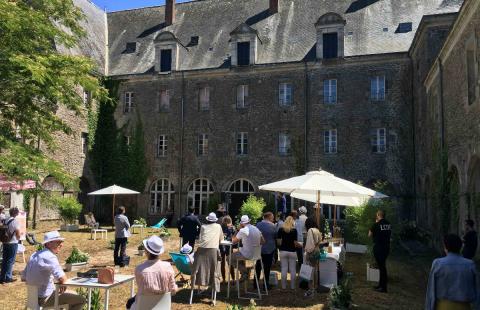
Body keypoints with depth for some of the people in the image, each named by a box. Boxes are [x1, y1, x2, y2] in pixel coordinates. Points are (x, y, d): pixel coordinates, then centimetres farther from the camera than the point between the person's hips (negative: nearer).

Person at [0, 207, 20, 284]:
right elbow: (18, 235, -15)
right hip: (13, 243, -6)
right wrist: (18, 238, 6)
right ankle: (8, 277, 8)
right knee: (11, 260, 3)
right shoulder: (15, 222, -16)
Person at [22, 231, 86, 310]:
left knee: (74, 294, 26)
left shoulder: (34, 255, 8)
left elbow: (23, 278, 14)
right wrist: (62, 283, -10)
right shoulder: (50, 257, -22)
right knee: (81, 300, -8)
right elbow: (62, 278, -32)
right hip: (45, 298, -10)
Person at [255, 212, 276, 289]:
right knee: (267, 267, 6)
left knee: (258, 266, 15)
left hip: (259, 248, 3)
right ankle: (266, 284, 11)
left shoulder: (258, 224, -6)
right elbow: (276, 236, -2)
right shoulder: (272, 226, -14)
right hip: (269, 249, -3)